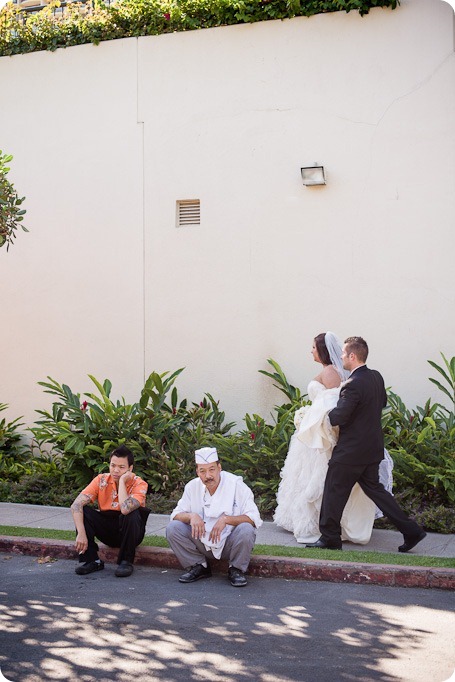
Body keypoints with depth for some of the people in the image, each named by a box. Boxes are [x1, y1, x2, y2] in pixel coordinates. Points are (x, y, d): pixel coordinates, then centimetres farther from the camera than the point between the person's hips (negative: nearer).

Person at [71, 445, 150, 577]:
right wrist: (81, 533, -31)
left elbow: (125, 509, -38)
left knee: (132, 513, -34)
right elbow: (76, 505, -19)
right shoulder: (102, 480, -9)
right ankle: (91, 560, -13)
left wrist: (122, 481, -28)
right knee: (83, 510, -20)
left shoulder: (139, 484, -18)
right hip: (107, 530, 3)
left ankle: (126, 562, -18)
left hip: (129, 530, -3)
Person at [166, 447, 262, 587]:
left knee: (246, 530, -34)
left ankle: (236, 570, -7)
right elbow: (176, 515, 1)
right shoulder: (192, 486, -1)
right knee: (173, 528, -17)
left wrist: (226, 519, -31)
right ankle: (199, 566, 2)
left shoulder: (236, 484, -13)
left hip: (229, 543, -3)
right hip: (203, 542, 3)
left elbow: (254, 519, -18)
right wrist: (191, 516, -22)